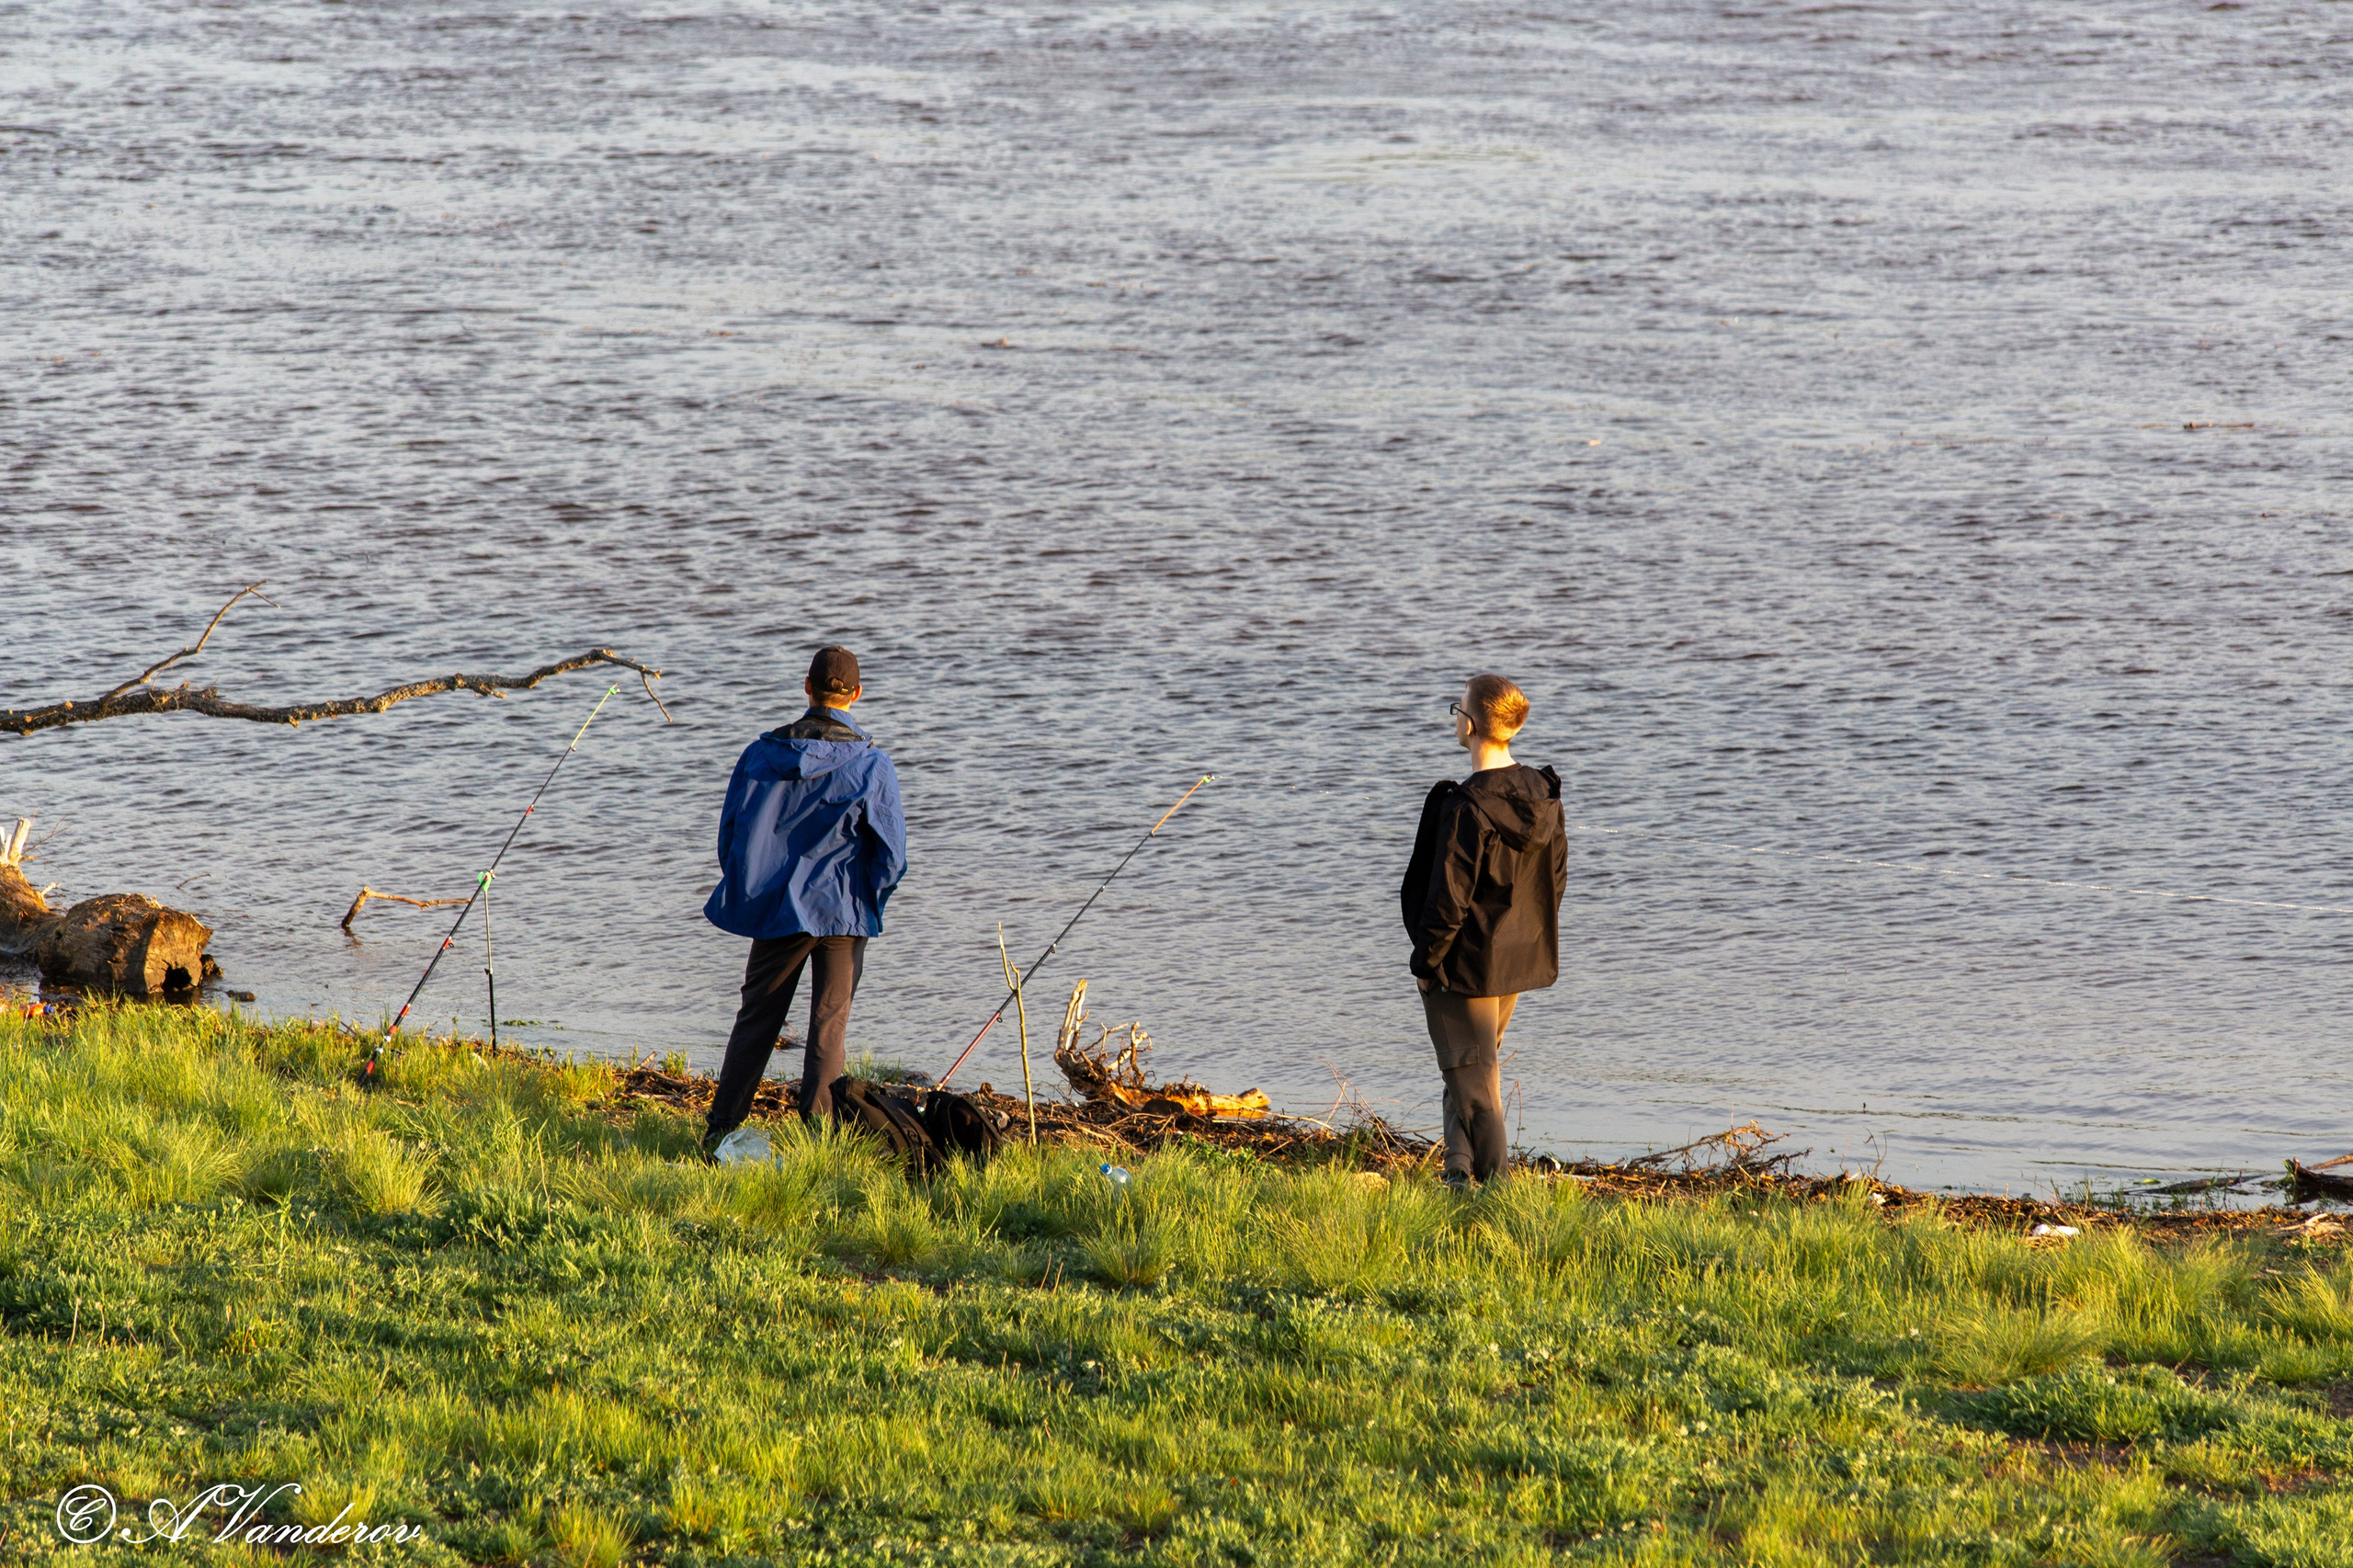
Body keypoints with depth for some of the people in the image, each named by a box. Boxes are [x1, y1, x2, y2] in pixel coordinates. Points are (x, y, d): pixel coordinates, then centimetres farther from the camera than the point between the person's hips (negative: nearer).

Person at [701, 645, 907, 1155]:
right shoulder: (872, 766, -9)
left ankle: (720, 1130, 12)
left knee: (756, 1021, 12)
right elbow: (892, 856, -7)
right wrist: (867, 903, 11)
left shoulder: (762, 754, -2)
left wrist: (749, 893, 18)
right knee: (830, 1026, 6)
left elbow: (730, 833, 4)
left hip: (775, 909, 2)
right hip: (844, 913, -2)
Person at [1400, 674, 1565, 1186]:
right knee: (1478, 1064, 21)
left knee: (1473, 1077, 4)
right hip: (1522, 959, 7)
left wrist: (1426, 962, -9)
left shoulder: (1466, 807, -24)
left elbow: (1449, 899, -21)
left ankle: (1494, 1177, 4)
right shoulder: (1543, 795, -2)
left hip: (1466, 962, -7)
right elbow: (1557, 878, 8)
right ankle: (1461, 1168, 25)